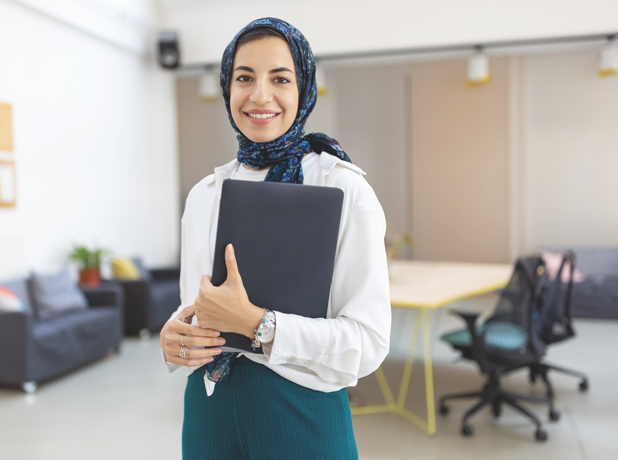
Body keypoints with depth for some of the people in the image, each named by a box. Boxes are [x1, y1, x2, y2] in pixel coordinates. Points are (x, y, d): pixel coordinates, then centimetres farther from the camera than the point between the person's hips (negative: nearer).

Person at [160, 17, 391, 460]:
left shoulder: (344, 189, -12)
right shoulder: (204, 195, 5)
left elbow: (368, 342, -17)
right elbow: (192, 308, 12)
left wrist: (254, 322, -25)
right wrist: (173, 339, -9)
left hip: (302, 414, -4)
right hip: (209, 408, 5)